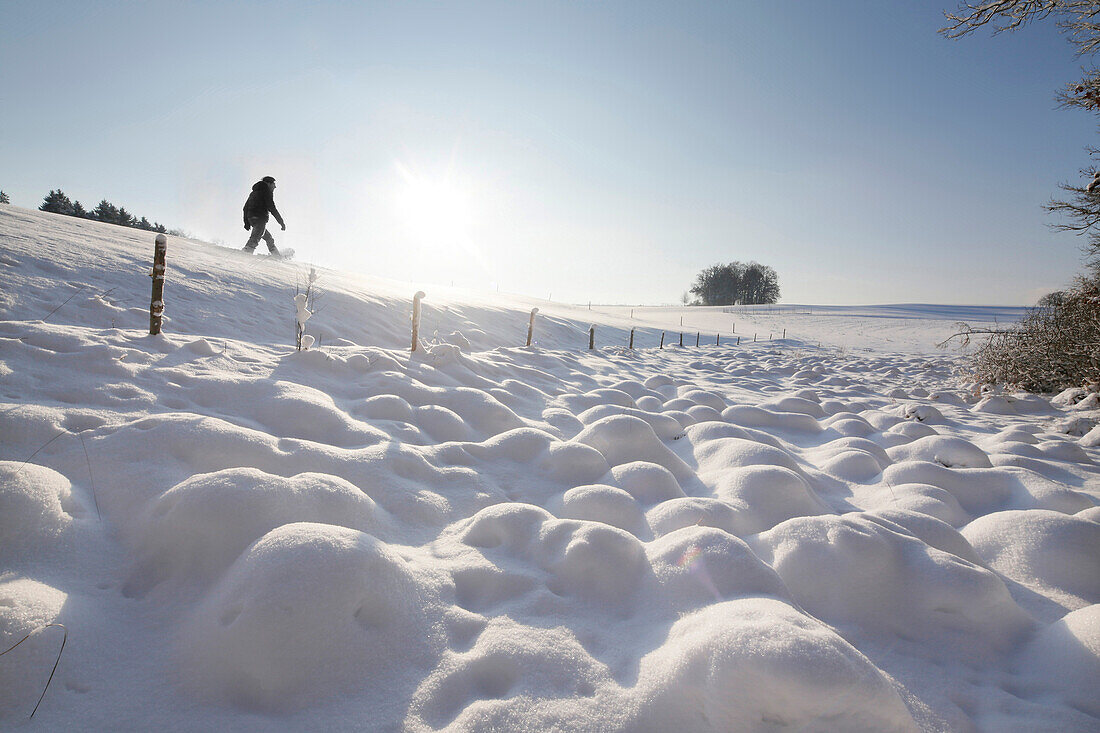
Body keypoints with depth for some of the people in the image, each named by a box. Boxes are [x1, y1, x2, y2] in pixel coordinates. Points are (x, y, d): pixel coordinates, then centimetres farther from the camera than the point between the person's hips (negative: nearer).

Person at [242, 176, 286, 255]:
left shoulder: (253, 193, 28)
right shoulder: (267, 191, 3)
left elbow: (246, 208, 24)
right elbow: (271, 207, -9)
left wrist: (246, 223, 23)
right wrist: (281, 222, -6)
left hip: (251, 218, 9)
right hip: (260, 218, -9)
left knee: (269, 238, 19)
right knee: (255, 239, -23)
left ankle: (277, 257, 22)